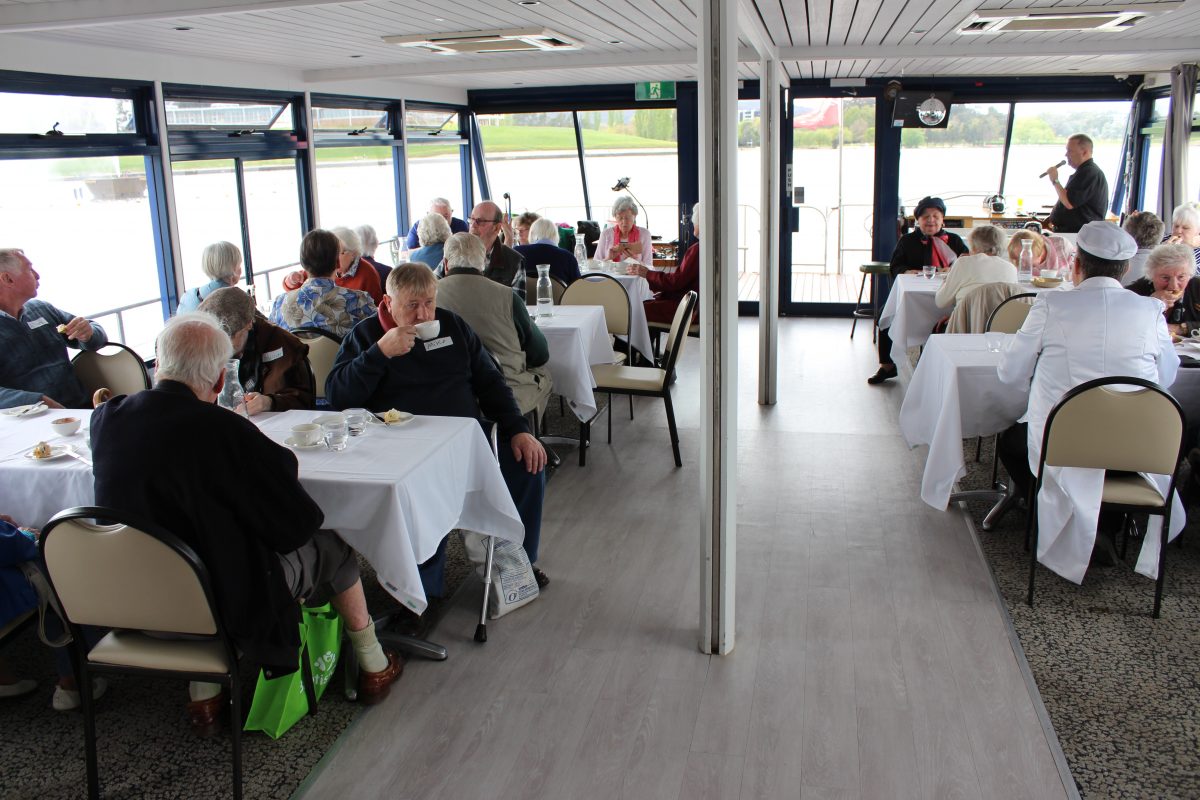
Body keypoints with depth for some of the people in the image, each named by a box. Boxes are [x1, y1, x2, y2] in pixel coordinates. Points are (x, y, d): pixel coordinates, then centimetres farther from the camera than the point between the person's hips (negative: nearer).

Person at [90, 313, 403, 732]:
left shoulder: (104, 418, -9)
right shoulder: (223, 431, -28)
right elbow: (298, 523, -18)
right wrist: (274, 462, 0)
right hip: (228, 599, -5)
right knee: (333, 548, 16)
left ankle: (204, 697, 29)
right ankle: (374, 669, 37)